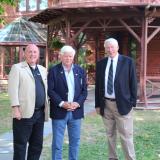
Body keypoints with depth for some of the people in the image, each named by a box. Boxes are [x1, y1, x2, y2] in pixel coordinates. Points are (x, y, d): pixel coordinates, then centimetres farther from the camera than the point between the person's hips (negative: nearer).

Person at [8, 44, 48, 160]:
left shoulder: (43, 70, 17)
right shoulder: (17, 68, -1)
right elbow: (13, 89, -9)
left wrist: (46, 107, 11)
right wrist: (16, 108, -17)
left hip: (40, 113, 6)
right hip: (24, 113, -6)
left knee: (37, 144, 12)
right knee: (20, 145, 1)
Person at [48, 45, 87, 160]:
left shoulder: (80, 71, 9)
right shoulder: (54, 71, -1)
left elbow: (84, 90, 6)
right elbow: (50, 90, -7)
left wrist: (77, 103, -9)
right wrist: (62, 103, -16)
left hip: (76, 111, 3)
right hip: (59, 111, -3)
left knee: (75, 141, 10)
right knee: (57, 142, 3)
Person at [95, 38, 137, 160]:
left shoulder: (128, 62, -2)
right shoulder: (101, 64, 7)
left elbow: (133, 83, -2)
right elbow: (98, 85, 10)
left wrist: (133, 103, -7)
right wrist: (98, 104, 6)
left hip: (122, 104, -4)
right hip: (106, 104, 4)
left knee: (126, 135, -2)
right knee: (110, 134, 13)